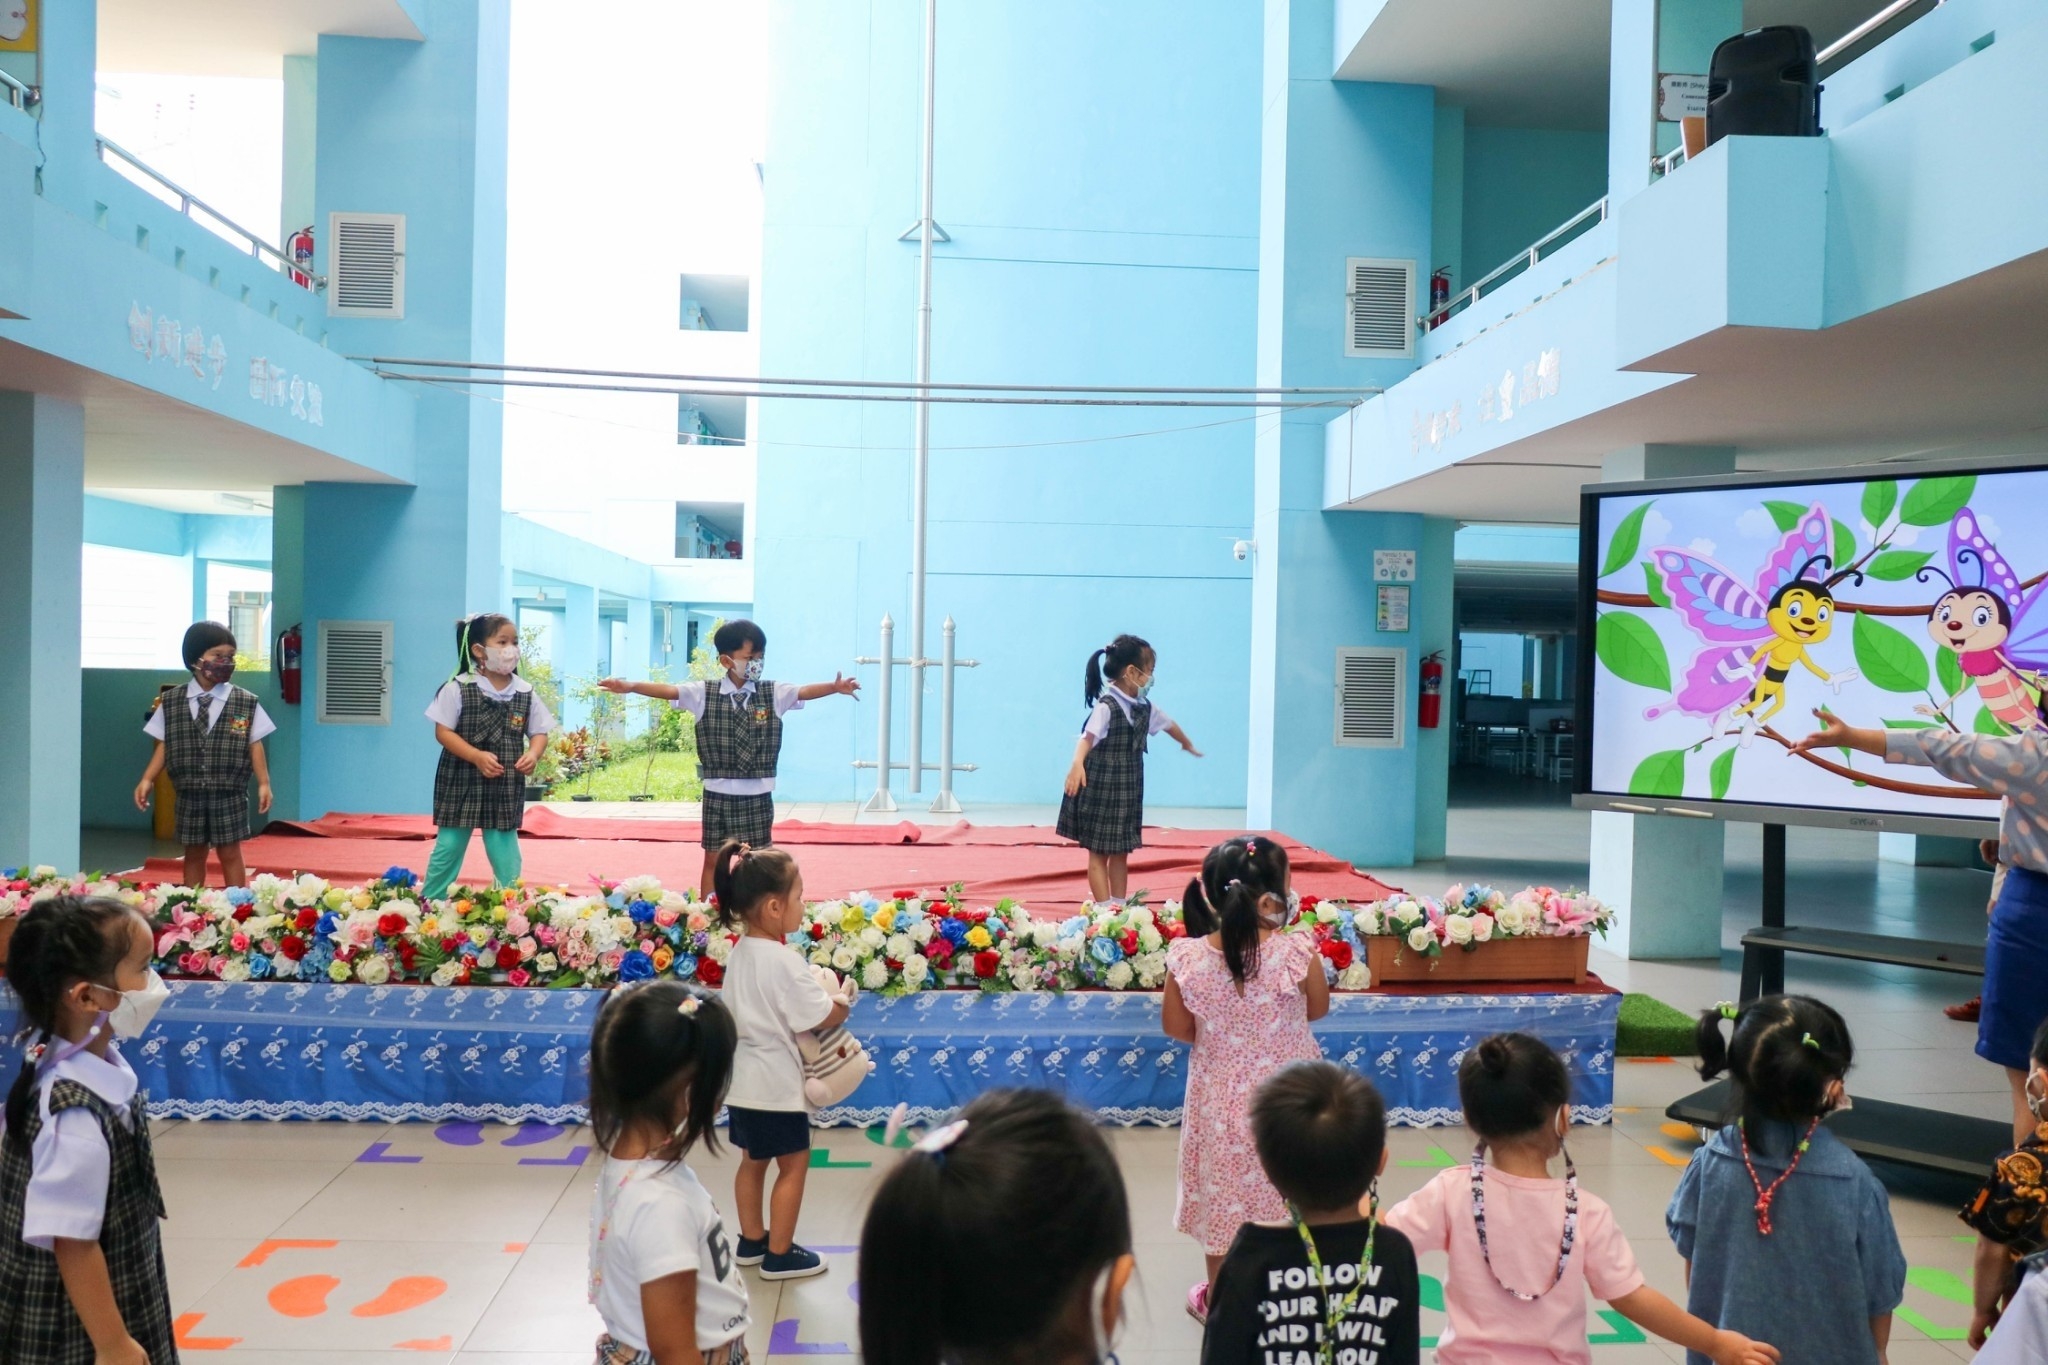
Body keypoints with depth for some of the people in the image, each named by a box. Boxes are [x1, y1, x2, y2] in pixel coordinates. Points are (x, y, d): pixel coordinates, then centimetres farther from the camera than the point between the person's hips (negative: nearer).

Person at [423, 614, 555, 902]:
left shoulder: (526, 692, 1)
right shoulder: (458, 688, -8)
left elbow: (539, 732, 8)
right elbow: (443, 731, -9)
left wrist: (533, 754, -15)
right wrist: (478, 756, -21)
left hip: (506, 788, 2)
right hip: (461, 783, -2)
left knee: (506, 852, 7)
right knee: (448, 847, 6)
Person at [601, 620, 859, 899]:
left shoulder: (774, 694, 0)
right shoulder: (704, 694, -4)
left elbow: (805, 691, -12)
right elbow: (668, 690, -13)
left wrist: (835, 687, -31)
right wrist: (630, 687, -28)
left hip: (758, 795, 1)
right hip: (719, 794, -1)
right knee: (713, 860, 10)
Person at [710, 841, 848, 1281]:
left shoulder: (739, 953, 2)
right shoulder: (784, 962, -24)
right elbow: (825, 1017, -21)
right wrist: (846, 999, 1)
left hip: (743, 1079, 8)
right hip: (776, 1084, -8)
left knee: (753, 1161, 21)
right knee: (794, 1165, 7)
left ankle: (752, 1240, 34)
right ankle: (779, 1255, 16)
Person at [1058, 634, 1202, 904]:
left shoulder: (1144, 707, 8)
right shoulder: (1106, 707, -17)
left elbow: (1168, 724, 27)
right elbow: (1087, 737, -28)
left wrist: (1187, 744, 45)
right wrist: (1077, 764, -47)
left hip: (1128, 793, 8)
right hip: (1100, 792, -8)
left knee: (1121, 852, 13)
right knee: (1099, 853, 0)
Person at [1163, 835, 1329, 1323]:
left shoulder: (1188, 958, -19)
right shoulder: (1297, 952, -23)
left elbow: (1175, 1026, -4)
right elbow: (1319, 1008, -4)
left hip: (1220, 1097, 1)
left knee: (1224, 1195, 18)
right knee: (1288, 1196, 19)